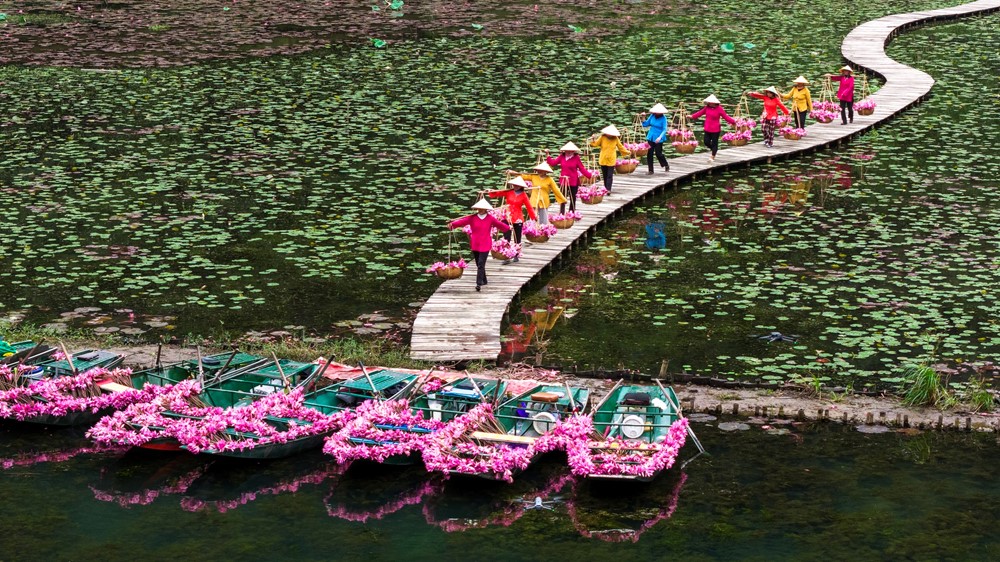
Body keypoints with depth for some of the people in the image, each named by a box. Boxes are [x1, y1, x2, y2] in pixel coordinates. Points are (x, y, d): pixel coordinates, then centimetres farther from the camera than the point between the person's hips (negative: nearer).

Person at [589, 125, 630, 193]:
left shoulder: (616, 139, -3)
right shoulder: (602, 138, -4)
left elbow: (621, 147, 11)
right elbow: (595, 144, -1)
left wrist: (626, 152, 17)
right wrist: (593, 139, -18)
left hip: (611, 161, -2)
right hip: (603, 160, 2)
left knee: (610, 176, -7)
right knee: (605, 175, 11)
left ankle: (608, 189, -10)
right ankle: (605, 189, 22)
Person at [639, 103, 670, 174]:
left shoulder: (663, 118, -13)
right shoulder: (652, 116, 1)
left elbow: (664, 129, -17)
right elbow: (646, 124, 10)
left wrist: (660, 137, -31)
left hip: (658, 139, -5)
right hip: (651, 138, 5)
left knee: (658, 153, -1)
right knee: (649, 153, 2)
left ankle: (666, 165, 26)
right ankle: (650, 170, 11)